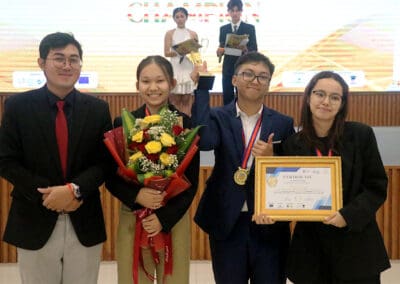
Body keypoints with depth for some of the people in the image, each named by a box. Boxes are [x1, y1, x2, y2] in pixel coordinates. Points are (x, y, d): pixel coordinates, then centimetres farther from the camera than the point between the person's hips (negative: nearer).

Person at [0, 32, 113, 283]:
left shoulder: (98, 109, 2)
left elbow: (105, 161, -1)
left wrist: (74, 190, -18)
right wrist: (46, 194, -15)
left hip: (85, 223, 1)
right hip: (34, 222, -1)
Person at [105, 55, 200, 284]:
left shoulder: (186, 124, -4)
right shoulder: (123, 124, -1)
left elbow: (192, 182, -2)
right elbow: (111, 179, 1)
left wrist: (165, 218, -11)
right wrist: (136, 196, -17)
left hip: (174, 220, 0)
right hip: (132, 220, 1)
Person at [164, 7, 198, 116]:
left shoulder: (193, 34, 7)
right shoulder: (169, 33, 3)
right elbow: (166, 53, -1)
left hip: (188, 68, 1)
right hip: (175, 68, -1)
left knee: (187, 99, 3)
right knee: (175, 99, 0)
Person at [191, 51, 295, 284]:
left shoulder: (283, 123, 2)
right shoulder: (218, 117, -1)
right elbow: (204, 141, -24)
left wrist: (273, 159, -17)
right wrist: (202, 87, -19)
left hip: (269, 224, 1)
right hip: (227, 223, 0)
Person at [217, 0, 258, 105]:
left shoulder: (250, 28, 2)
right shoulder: (223, 29, 10)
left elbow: (254, 50, -2)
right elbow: (221, 47, 10)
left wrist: (246, 49, -23)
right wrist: (219, 51, -13)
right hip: (228, 68, 3)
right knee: (227, 98, 3)